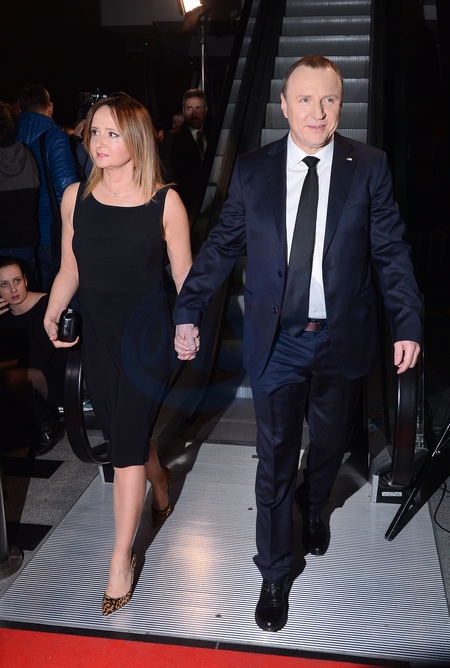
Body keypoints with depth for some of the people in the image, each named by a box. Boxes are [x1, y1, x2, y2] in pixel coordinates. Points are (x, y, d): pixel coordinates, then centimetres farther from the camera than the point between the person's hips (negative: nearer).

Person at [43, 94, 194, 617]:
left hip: (146, 333, -4)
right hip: (97, 334, 4)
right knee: (123, 432, 17)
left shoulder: (165, 202, -8)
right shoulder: (76, 197, 2)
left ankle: (121, 560, 14)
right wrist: (52, 315, -9)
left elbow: (184, 274, -3)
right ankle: (160, 482, 51)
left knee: (126, 444, -2)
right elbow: (70, 269, 6)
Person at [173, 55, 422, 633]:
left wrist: (408, 324, -8)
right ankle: (274, 574, 25)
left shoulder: (369, 167, -3)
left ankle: (314, 506, 55)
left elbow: (390, 251, -2)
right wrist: (187, 311, -2)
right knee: (275, 458, 5)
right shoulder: (251, 170, -1)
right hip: (276, 340, -1)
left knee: (330, 442, 20)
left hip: (342, 337, 1)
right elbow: (221, 246, 3)